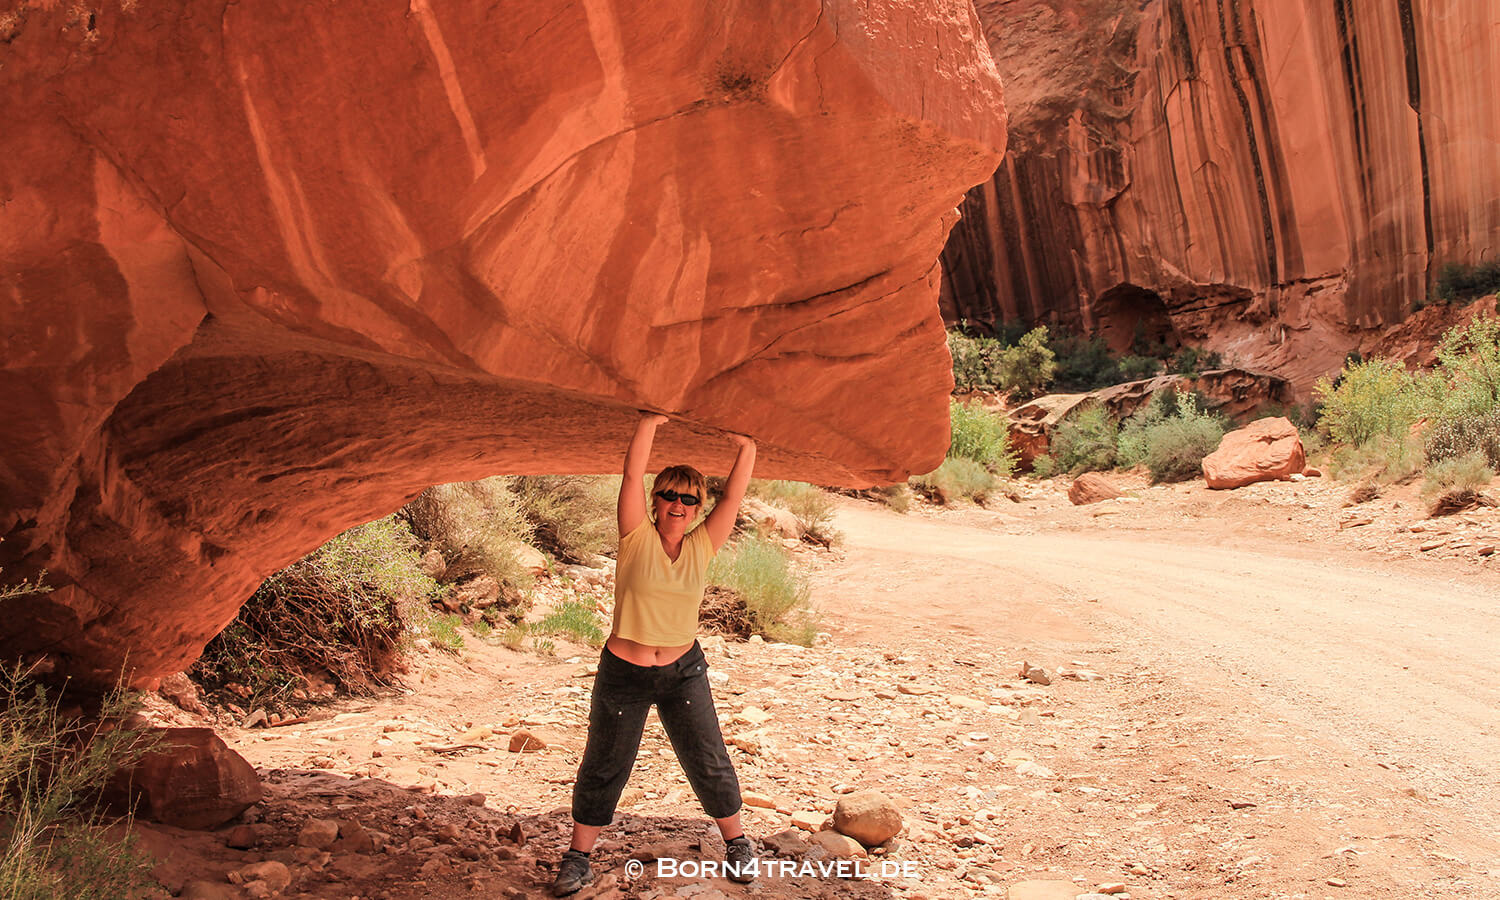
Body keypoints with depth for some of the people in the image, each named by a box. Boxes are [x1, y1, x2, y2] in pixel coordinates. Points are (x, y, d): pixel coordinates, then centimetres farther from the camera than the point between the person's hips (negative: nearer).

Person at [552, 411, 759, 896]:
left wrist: (746, 447, -15)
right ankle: (579, 856, 25)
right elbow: (633, 475, -19)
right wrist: (651, 419, -23)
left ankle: (736, 842, 28)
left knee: (708, 761, 7)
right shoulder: (637, 537, -9)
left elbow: (734, 495, -7)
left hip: (684, 671, 2)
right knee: (603, 766, 8)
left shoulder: (702, 546, -1)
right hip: (623, 673, -2)